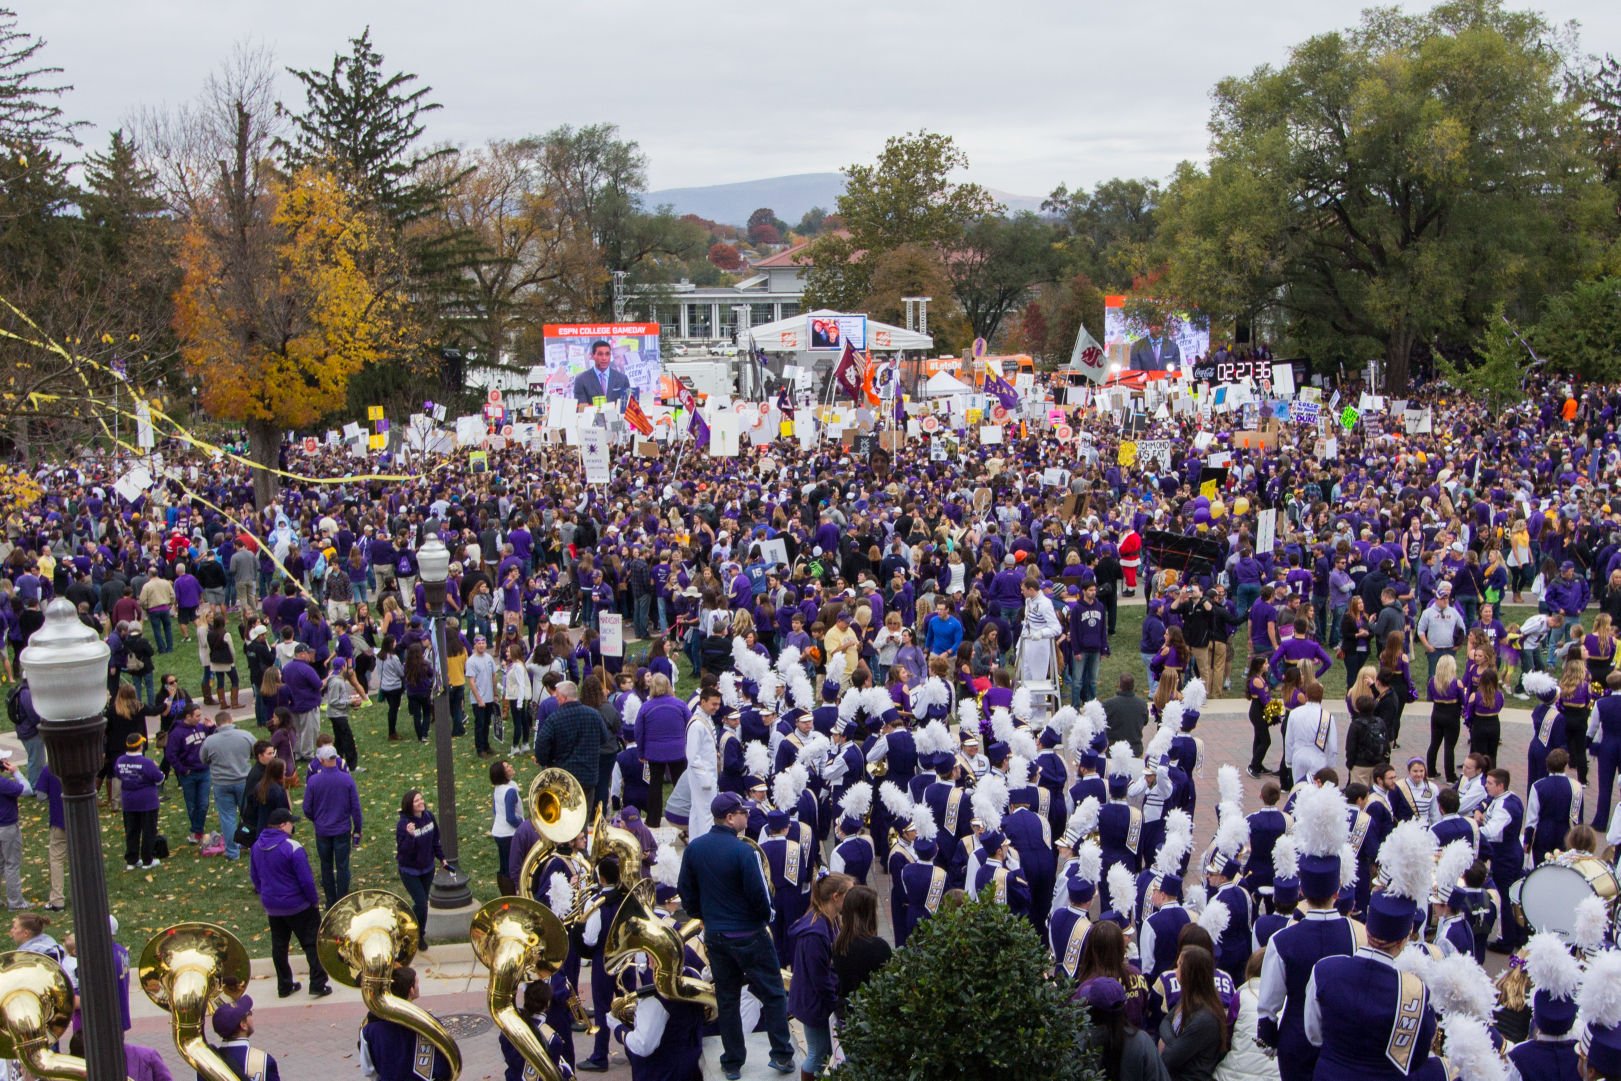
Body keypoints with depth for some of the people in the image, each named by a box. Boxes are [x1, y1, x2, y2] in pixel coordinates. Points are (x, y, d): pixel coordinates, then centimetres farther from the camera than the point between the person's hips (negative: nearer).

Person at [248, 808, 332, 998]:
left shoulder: (257, 847, -1)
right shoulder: (292, 848, -23)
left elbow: (254, 876, 11)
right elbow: (306, 879, -20)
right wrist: (314, 900, -6)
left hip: (272, 907, 6)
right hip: (298, 906, -6)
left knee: (279, 946, 17)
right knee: (312, 943, 5)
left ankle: (284, 986, 24)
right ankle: (318, 984, 4)